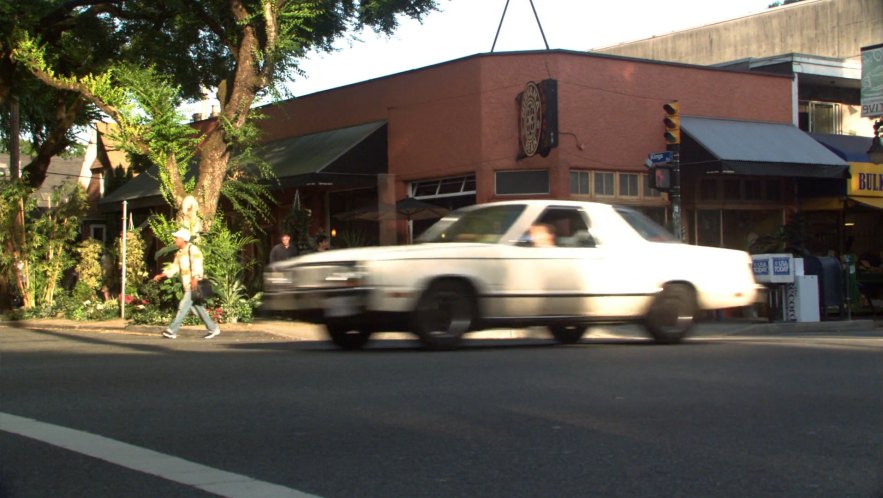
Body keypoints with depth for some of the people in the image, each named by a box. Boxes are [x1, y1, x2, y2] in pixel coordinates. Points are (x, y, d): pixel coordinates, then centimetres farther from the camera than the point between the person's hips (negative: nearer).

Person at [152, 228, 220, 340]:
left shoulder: (192, 249, -11)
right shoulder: (179, 253, 15)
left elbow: (197, 265, -24)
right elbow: (174, 267, 20)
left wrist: (195, 279, -36)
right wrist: (161, 276, 13)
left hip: (195, 285, -9)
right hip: (188, 286, 9)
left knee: (183, 307, -9)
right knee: (199, 308, 10)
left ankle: (172, 330, -8)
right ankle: (213, 329, 16)